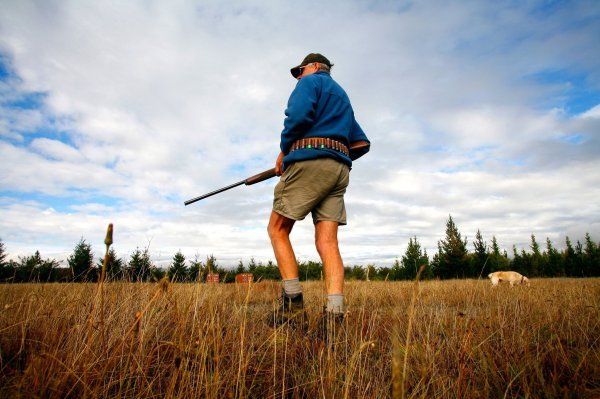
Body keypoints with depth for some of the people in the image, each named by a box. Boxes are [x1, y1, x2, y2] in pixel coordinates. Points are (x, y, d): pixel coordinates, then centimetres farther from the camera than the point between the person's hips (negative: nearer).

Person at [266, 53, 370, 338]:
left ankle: (293, 305, -6)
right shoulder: (343, 96, 34)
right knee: (328, 241, -3)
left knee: (277, 229, 1)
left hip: (309, 159, -7)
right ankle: (335, 315, -13)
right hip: (339, 169, 7)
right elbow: (362, 144, 28)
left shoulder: (312, 81, 11)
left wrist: (284, 150, 0)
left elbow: (299, 114, -12)